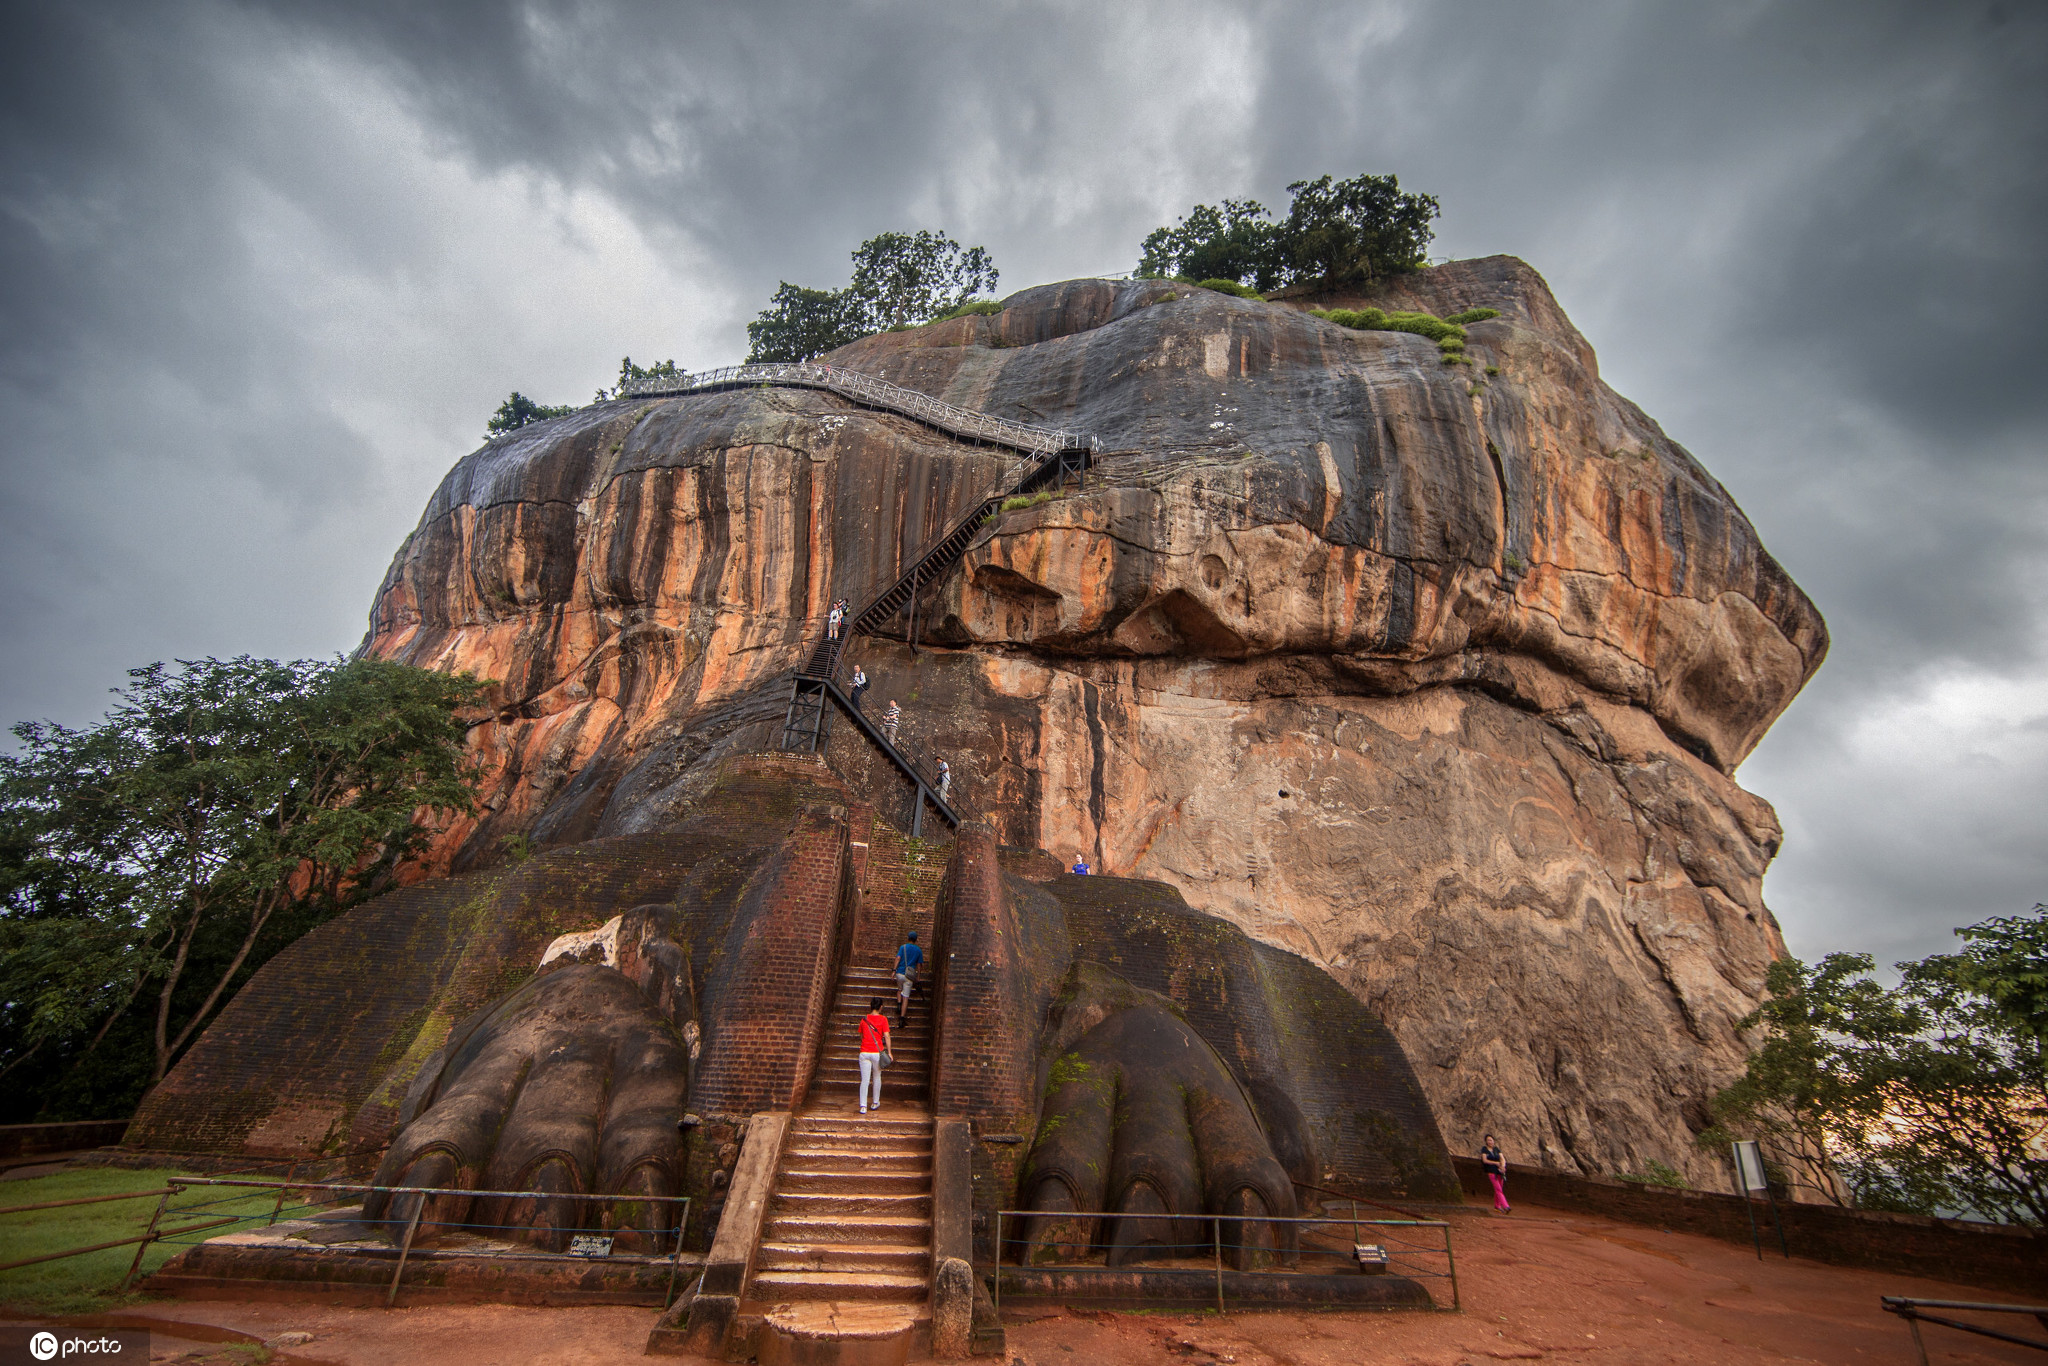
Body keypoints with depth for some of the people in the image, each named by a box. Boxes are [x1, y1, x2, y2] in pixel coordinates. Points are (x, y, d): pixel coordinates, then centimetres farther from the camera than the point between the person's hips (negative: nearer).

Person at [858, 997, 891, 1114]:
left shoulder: (864, 1019, 5)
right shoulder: (883, 1019, -4)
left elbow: (861, 1036, 15)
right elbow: (886, 1036, -8)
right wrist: (889, 1052, -2)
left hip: (864, 1052, 1)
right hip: (877, 1052, -1)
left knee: (865, 1080, 2)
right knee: (877, 1077, 17)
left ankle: (863, 1106, -6)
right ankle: (876, 1102, 28)